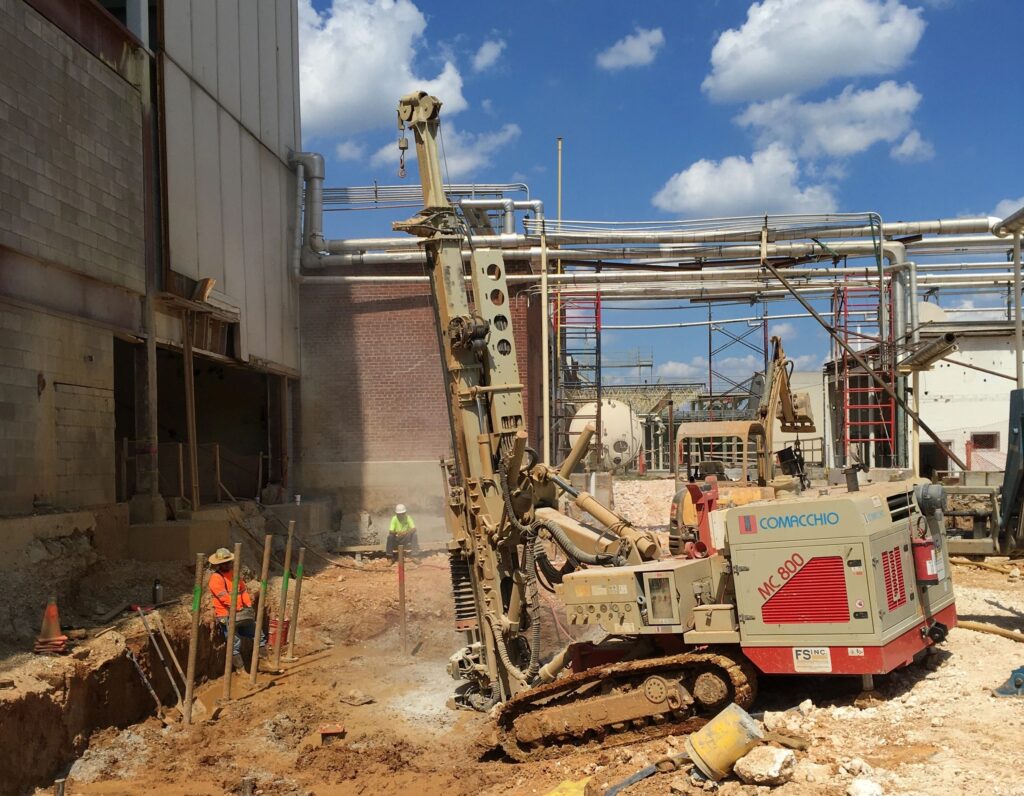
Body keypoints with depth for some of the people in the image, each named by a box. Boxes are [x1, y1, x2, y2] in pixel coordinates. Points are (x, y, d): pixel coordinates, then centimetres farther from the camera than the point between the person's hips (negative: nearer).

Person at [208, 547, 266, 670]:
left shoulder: (235, 574, 9)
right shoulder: (216, 578, -15)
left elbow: (244, 590, 11)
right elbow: (225, 598, -20)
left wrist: (249, 606, -3)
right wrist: (240, 609, -19)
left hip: (241, 615, 7)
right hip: (226, 617, -7)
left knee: (260, 635, 8)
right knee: (235, 643, -13)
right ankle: (241, 670, -1)